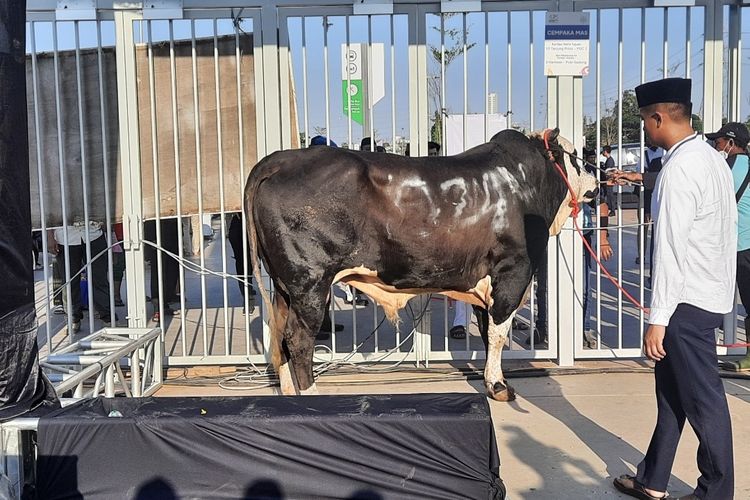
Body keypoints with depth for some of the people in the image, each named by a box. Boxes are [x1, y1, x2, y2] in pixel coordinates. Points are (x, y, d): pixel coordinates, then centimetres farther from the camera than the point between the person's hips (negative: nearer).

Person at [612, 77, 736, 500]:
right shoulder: (712, 158, 10)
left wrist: (659, 319, -19)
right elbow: (727, 229, 14)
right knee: (673, 388, 16)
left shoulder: (679, 169, -18)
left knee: (702, 399, 4)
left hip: (689, 301, -10)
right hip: (712, 292, 10)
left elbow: (671, 250, -21)